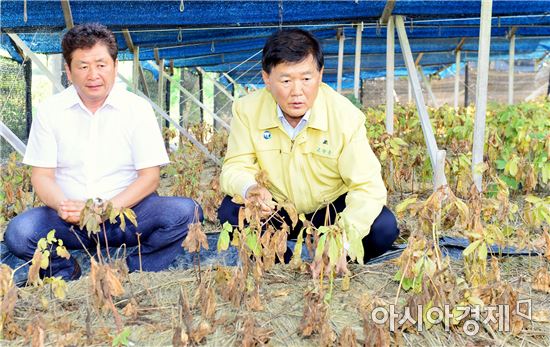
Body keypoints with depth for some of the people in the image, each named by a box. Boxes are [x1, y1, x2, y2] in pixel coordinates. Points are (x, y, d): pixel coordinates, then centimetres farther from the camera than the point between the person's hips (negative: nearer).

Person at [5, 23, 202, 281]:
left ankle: (132, 274, -12)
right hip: (70, 220, 1)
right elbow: (42, 175, 2)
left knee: (186, 212, -27)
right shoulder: (49, 111, 3)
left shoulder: (138, 108, -1)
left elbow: (150, 176, -4)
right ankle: (66, 272, 0)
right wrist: (63, 205, -21)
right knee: (17, 233, -28)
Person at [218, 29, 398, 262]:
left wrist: (344, 238, -40)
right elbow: (236, 167, -13)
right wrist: (249, 188, -40)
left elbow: (368, 187, -24)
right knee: (230, 212, -27)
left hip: (331, 209, -1)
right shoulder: (247, 110, -17)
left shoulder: (346, 116, -23)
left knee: (383, 228, -26)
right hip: (276, 210, 1)